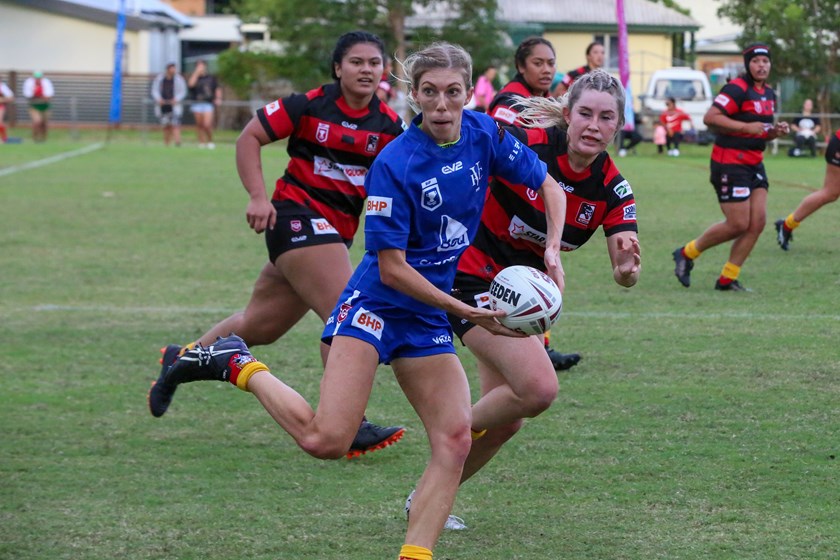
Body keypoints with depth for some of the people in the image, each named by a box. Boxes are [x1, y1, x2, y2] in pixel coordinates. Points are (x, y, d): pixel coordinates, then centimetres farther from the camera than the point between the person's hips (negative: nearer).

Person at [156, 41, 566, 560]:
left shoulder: (485, 135, -2)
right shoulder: (394, 165, -20)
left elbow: (550, 187, 13)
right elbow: (391, 268, -17)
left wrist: (552, 250, -3)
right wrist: (466, 311, -16)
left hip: (429, 320, 6)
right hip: (375, 305, -6)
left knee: (455, 440, -7)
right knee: (326, 439, -18)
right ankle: (237, 364, 3)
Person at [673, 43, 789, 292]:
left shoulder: (769, 94, 15)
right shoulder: (737, 89, -14)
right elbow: (710, 118, -22)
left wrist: (776, 131, 5)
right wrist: (746, 127, -25)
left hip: (754, 164, 9)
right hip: (729, 164, -9)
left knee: (758, 222, -1)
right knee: (739, 224, -8)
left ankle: (727, 279, 8)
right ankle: (687, 254, 13)